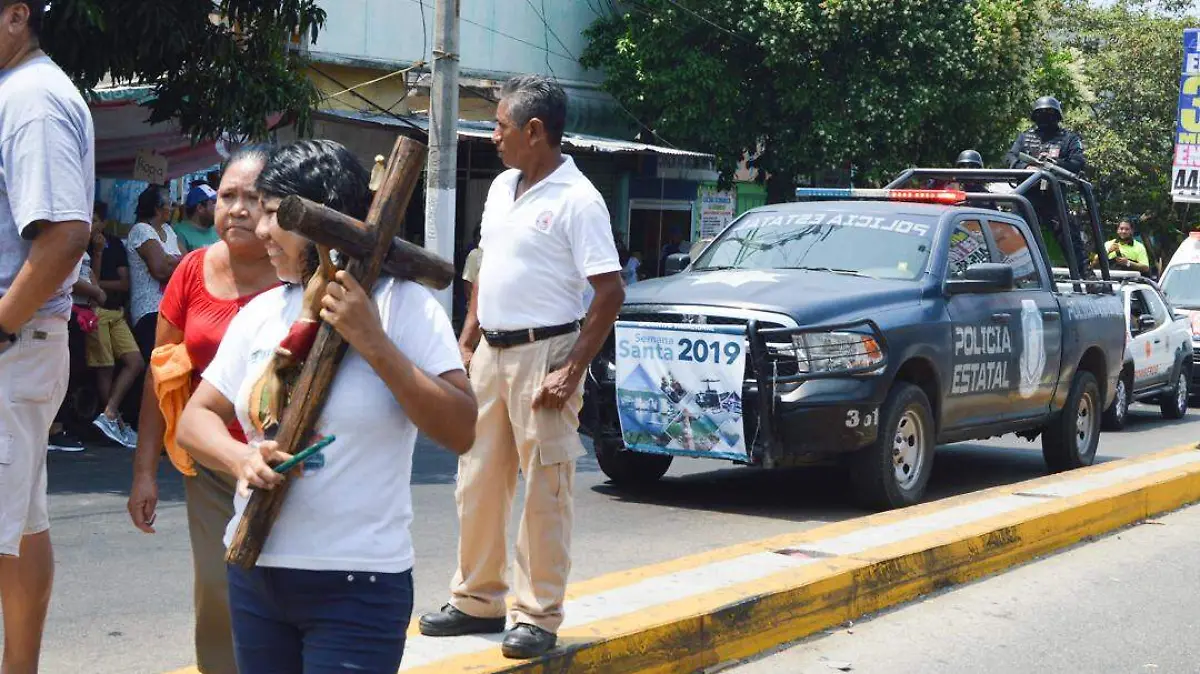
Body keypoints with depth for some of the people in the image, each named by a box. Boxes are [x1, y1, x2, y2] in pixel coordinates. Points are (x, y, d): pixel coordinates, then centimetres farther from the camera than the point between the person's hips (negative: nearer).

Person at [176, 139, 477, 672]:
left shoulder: (403, 304, -7)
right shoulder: (260, 312, 9)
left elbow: (461, 433, -15)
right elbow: (195, 419, 11)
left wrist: (372, 344, -20)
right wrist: (242, 460, -11)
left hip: (358, 585, -5)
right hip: (253, 574, 5)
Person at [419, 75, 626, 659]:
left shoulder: (575, 199, -13)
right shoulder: (502, 188, 12)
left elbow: (610, 292, -16)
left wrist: (572, 371, -19)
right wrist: (465, 343, 15)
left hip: (542, 355, -8)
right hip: (491, 353, 8)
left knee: (544, 492, -2)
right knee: (477, 483, 13)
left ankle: (537, 616, 6)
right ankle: (477, 599, 24)